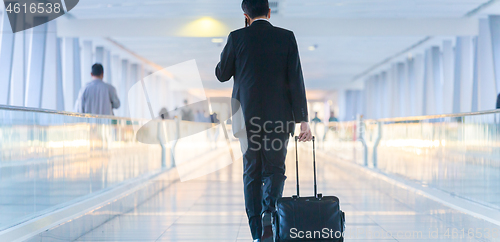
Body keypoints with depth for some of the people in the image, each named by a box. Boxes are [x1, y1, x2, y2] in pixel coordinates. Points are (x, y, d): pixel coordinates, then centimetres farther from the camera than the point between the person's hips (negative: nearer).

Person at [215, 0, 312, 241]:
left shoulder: (237, 37, -1)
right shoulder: (286, 37, 0)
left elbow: (221, 74, 7)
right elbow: (296, 80, -4)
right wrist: (303, 119, -3)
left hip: (247, 116, 0)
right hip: (279, 116, 0)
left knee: (252, 173, 9)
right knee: (275, 168, 12)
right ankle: (269, 211, -16)